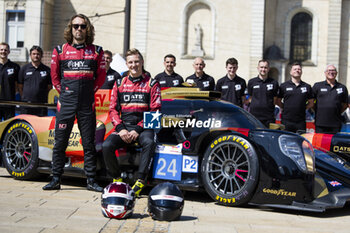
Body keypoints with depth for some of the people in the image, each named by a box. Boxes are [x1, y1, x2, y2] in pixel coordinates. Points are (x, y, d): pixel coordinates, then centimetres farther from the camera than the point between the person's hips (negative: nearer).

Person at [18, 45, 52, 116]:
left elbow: (49, 88, 11)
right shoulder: (24, 69, 9)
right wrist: (24, 98, 6)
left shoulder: (47, 70, 8)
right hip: (26, 104, 1)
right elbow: (20, 87, 12)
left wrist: (44, 98, 4)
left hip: (41, 105, 0)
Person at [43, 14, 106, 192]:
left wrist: (90, 92, 6)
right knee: (60, 142, 3)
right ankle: (56, 180, 12)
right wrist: (64, 93, 7)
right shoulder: (60, 50, 7)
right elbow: (55, 76, 13)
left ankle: (91, 180, 11)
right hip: (66, 103, 0)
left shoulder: (96, 51, 7)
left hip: (87, 104, 0)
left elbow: (101, 76, 12)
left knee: (89, 143, 4)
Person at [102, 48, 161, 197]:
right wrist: (121, 129, -6)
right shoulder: (120, 83, 17)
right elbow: (113, 109, 12)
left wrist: (137, 130, -12)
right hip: (124, 126, 3)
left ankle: (140, 181, -28)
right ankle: (117, 179, -3)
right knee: (106, 146, -25)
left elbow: (155, 111, 0)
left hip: (143, 127, -2)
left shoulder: (151, 84, 8)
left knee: (149, 143, -36)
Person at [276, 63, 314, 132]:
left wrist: (303, 108, 4)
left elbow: (311, 103, 16)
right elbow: (278, 101, 10)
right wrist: (285, 108, 0)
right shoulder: (284, 86, 6)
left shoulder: (307, 87, 11)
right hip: (286, 120, -1)